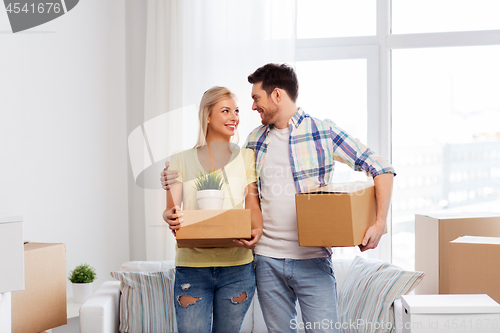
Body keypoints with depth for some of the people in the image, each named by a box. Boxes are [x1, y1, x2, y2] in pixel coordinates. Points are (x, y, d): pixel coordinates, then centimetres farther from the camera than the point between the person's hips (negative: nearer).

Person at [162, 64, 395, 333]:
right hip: (267, 260, 4)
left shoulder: (323, 132, -4)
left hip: (313, 260, -4)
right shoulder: (255, 139, 11)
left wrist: (379, 224, -15)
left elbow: (382, 169, -4)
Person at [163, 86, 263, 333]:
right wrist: (170, 218, -22)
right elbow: (171, 209, 3)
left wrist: (257, 230, -17)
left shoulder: (246, 157, 11)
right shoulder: (181, 160, 9)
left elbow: (253, 206, 5)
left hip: (237, 266, 1)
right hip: (192, 264, -1)